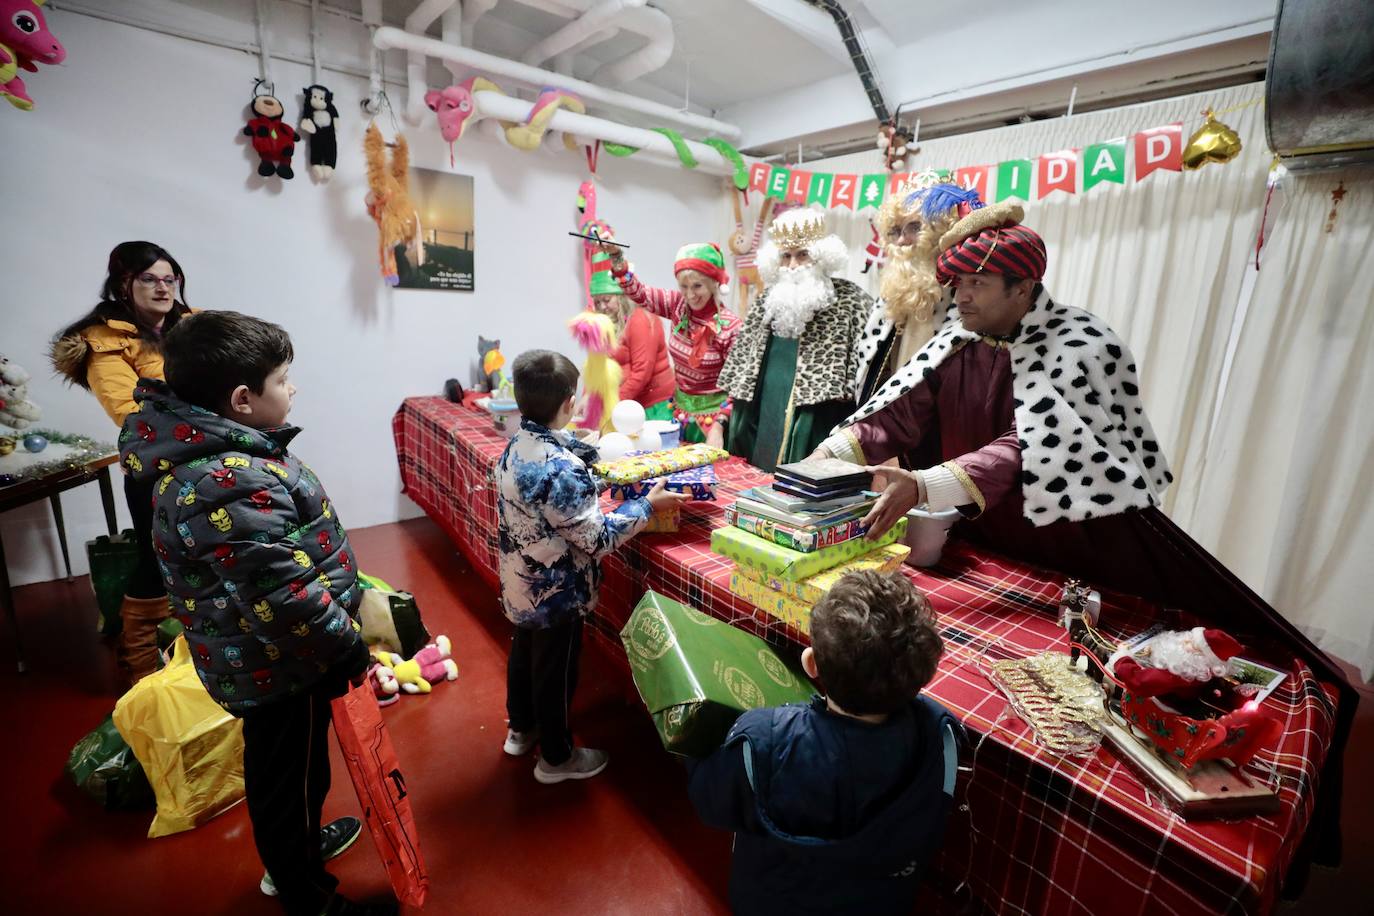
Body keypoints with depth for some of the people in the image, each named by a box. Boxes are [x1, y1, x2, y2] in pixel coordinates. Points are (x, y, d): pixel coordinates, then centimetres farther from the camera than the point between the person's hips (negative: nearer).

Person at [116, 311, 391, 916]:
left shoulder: (205, 453, 0)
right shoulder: (230, 485, -34)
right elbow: (284, 598, -33)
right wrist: (349, 650, -18)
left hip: (258, 656, 9)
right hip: (279, 667, -9)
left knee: (290, 767, 30)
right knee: (291, 778, 14)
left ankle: (301, 846, 55)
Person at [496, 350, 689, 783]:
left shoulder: (516, 447, -5)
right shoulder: (562, 469, -33)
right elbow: (597, 539, -26)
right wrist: (648, 505, -18)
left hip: (520, 586, 9)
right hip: (556, 594, -8)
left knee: (524, 654, 27)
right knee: (556, 672, 13)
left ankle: (521, 729, 51)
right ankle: (557, 758, 36)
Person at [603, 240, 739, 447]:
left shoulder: (730, 326, -19)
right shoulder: (678, 305, -6)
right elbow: (638, 293, -5)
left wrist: (719, 426, -22)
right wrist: (616, 255, -20)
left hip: (712, 413, -5)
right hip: (679, 407, 5)